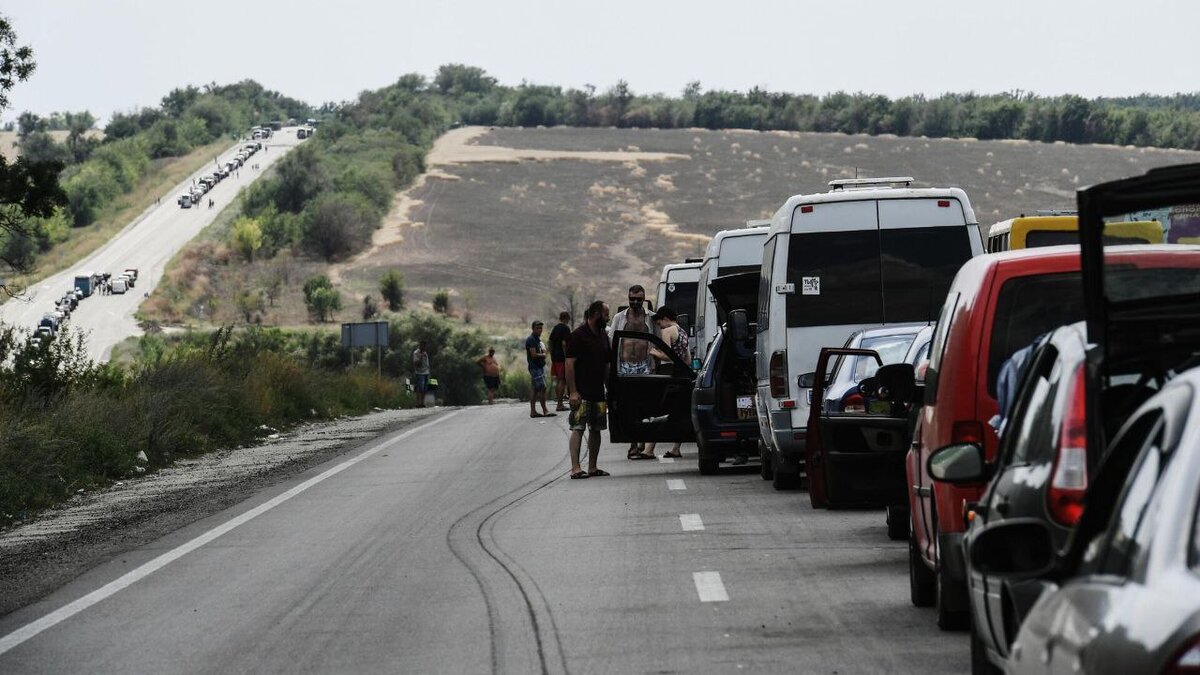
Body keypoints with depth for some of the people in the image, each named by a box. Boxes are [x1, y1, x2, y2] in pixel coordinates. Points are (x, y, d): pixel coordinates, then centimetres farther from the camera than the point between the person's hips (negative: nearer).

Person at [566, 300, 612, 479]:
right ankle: (575, 468, -16)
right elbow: (569, 364, -13)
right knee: (578, 429, -12)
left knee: (596, 429, 10)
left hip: (598, 391, 8)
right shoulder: (578, 336, -9)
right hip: (581, 393, -8)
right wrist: (573, 391, -19)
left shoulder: (603, 336, 16)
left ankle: (592, 467, 16)